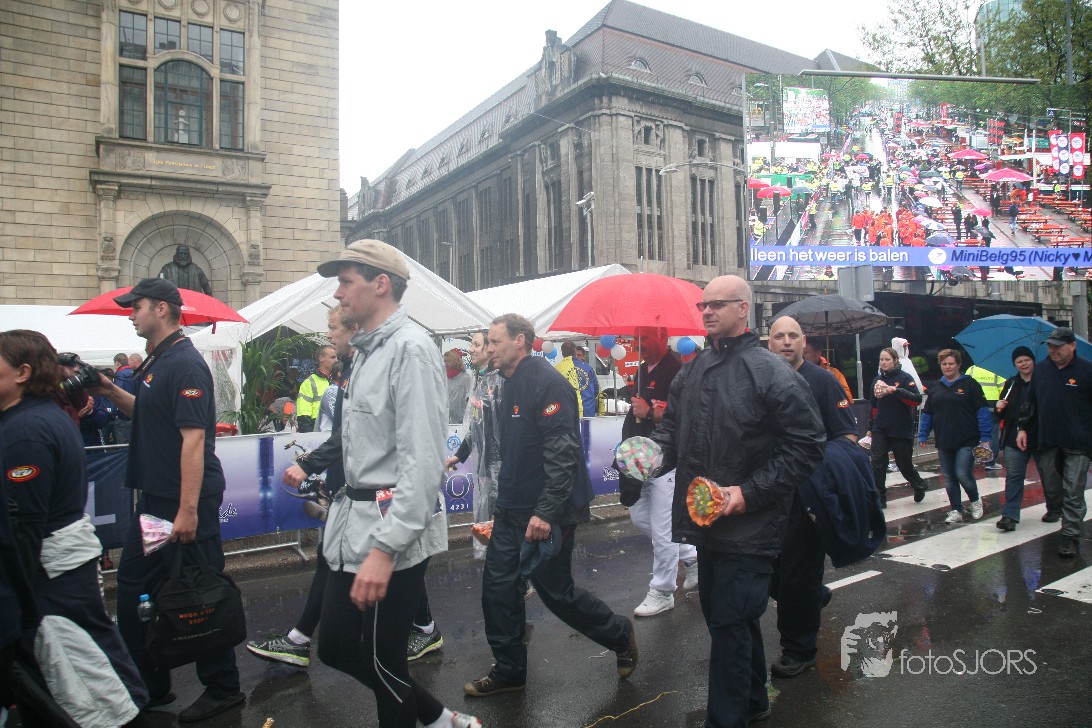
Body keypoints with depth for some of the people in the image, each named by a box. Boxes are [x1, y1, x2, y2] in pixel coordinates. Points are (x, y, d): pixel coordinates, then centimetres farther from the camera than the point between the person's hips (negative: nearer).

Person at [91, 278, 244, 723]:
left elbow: (193, 438, -23)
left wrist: (188, 510, -26)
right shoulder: (156, 362, 13)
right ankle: (151, 686, 32)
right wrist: (113, 393, 7)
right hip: (155, 498, 10)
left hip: (187, 501, -10)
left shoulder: (185, 364, -18)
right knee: (131, 588, 18)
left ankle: (222, 689, 17)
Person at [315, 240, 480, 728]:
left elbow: (423, 462, -23)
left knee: (382, 660, 5)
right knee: (336, 647, 17)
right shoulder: (367, 350, 14)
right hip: (354, 523, 10)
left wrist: (384, 549, -25)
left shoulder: (410, 348, -16)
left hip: (393, 530, -10)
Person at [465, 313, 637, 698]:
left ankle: (620, 635, 28)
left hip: (545, 513, -8)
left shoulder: (547, 383, -18)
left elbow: (563, 453, -24)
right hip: (512, 509, 9)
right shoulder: (510, 385, 11)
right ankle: (508, 670, 24)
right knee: (497, 586, 8)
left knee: (555, 590, 4)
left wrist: (545, 512, -26)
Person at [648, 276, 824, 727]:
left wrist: (750, 493, -19)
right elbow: (672, 428, 17)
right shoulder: (692, 371, 9)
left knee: (729, 622, -2)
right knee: (730, 617, 21)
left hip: (749, 526, -7)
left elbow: (806, 445, -13)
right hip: (705, 521, 7)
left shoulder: (772, 372, -12)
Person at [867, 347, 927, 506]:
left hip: (902, 430, -3)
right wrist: (871, 427, 20)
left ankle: (919, 486, 40)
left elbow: (917, 399, -19)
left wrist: (896, 390, -30)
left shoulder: (905, 378, -7)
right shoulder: (877, 379, 7)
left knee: (904, 463, 10)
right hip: (880, 430, 4)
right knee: (877, 463, -9)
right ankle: (879, 498, -2)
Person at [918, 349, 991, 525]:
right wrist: (922, 435, 12)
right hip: (943, 442, 5)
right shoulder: (935, 388, 12)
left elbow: (982, 411, -4)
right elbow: (927, 414, 16)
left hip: (967, 440, -5)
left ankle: (975, 501, 17)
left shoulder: (970, 384, -1)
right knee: (949, 478, 7)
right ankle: (956, 511, 17)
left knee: (963, 474, -12)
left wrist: (985, 437, -9)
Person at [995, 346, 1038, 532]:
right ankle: (1009, 516, -5)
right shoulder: (1011, 384, 11)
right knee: (1013, 477, -2)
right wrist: (1000, 408, -6)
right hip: (1014, 438, 2)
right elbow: (1004, 413, 15)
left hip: (1039, 438, -2)